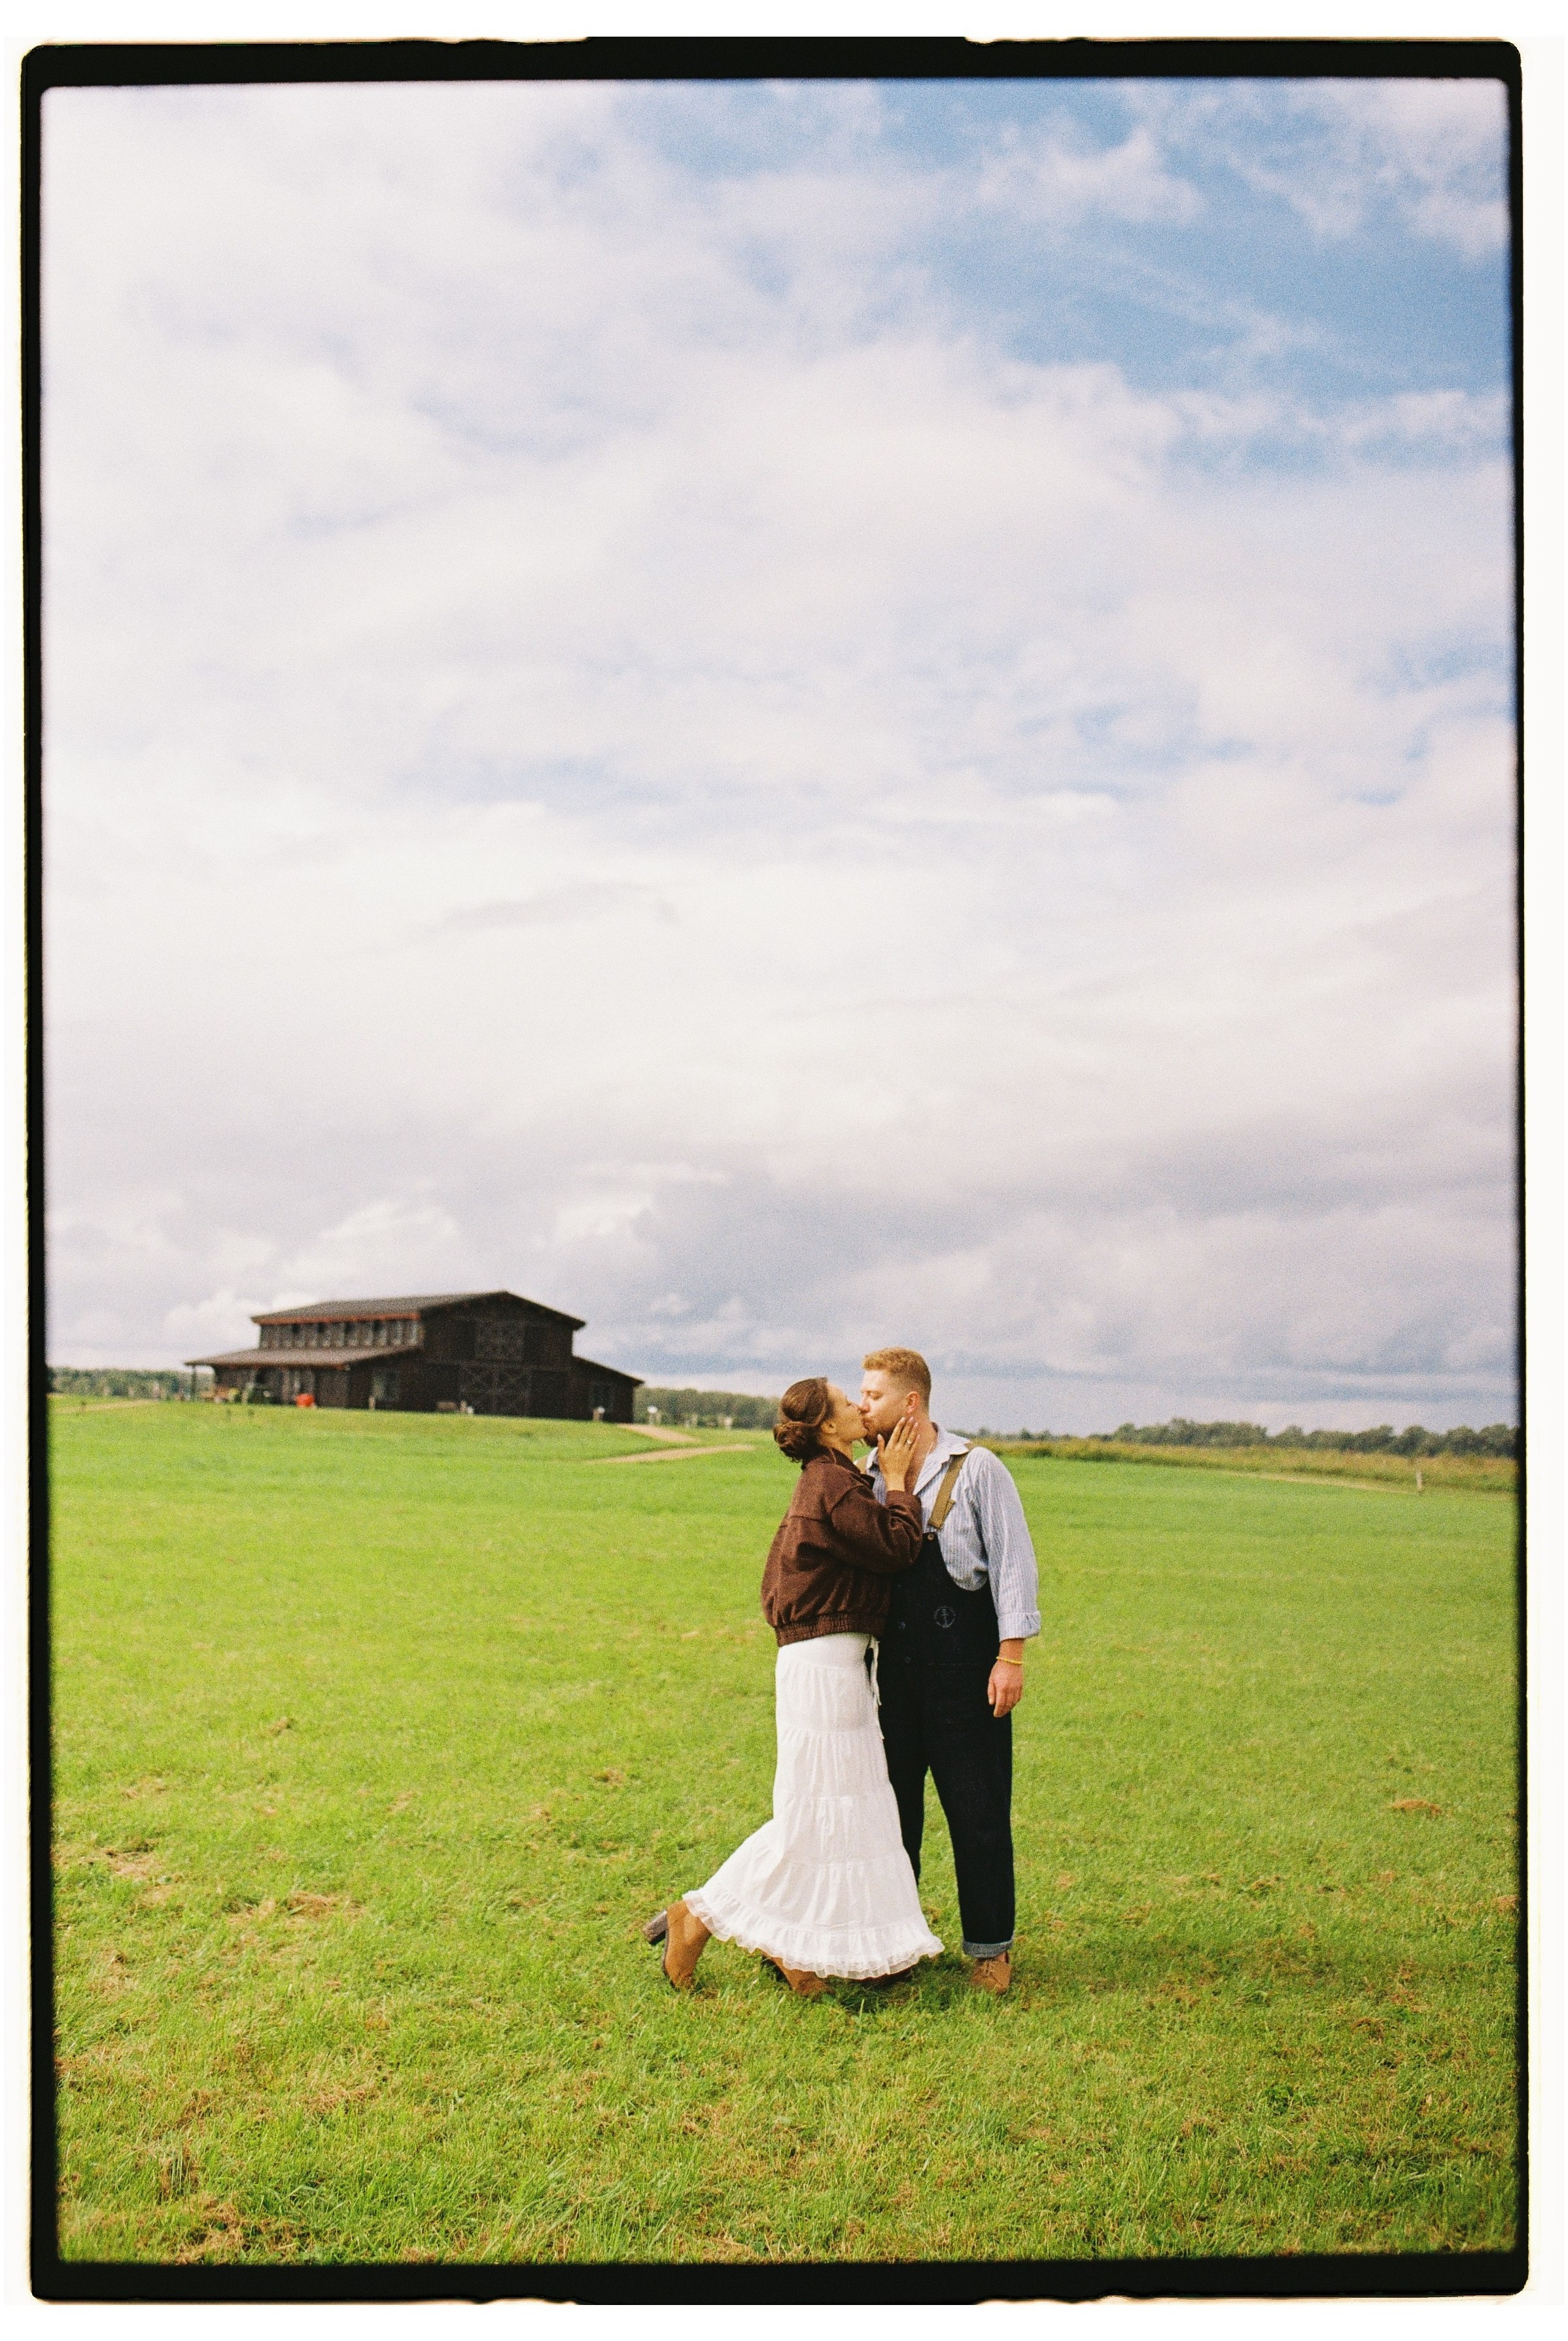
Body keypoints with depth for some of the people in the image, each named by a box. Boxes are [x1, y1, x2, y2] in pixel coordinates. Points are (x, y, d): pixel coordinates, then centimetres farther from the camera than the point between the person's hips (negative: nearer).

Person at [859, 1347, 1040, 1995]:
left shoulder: (977, 1470, -6)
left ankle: (989, 1948, 17)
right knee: (890, 1811, 12)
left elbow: (1013, 1563, -7)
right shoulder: (869, 1478, 7)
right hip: (893, 1668, 5)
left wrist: (1011, 1656, -12)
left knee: (978, 1815, 4)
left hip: (965, 1670, -5)